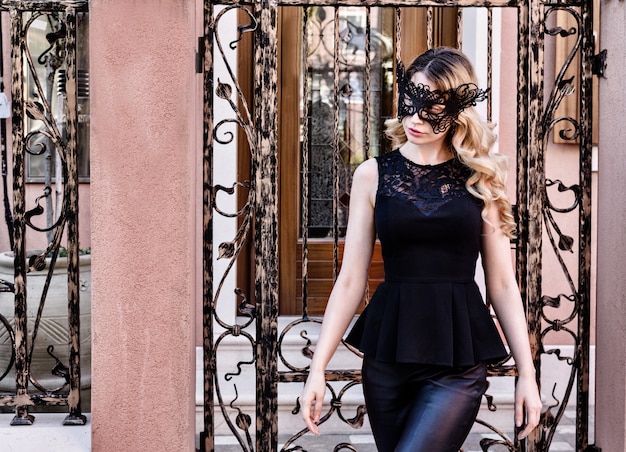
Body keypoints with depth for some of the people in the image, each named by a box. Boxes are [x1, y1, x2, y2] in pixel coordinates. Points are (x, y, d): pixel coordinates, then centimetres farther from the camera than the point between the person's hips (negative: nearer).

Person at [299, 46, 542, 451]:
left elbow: (503, 284, 3)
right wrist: (318, 368, -3)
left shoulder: (482, 178, 1)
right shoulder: (373, 175, 2)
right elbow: (351, 281, 1)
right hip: (388, 353, 2)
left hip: (459, 359, -1)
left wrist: (527, 374, 1)